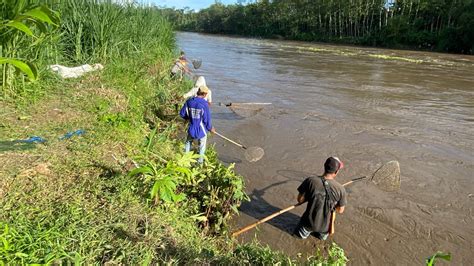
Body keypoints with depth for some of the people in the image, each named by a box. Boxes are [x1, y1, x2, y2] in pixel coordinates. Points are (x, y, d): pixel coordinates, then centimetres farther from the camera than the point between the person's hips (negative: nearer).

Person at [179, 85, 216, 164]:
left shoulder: (189, 101, -7)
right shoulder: (204, 104, -21)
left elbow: (182, 113, 3)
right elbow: (207, 119, -17)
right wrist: (210, 128, 1)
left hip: (191, 128, 3)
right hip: (201, 129, -3)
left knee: (188, 142, 30)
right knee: (202, 145, 22)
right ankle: (200, 160, 36)